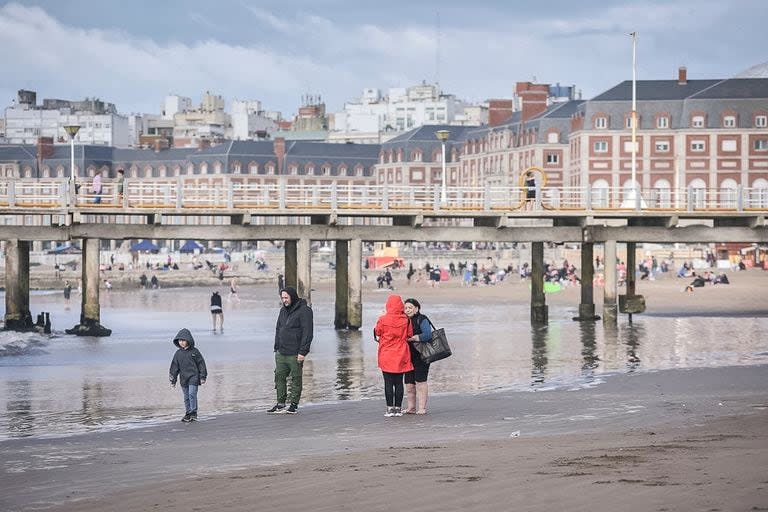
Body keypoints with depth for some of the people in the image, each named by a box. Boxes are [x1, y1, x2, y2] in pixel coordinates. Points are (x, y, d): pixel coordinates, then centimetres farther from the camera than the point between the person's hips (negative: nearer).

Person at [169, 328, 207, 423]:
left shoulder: (194, 352, -3)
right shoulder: (178, 353, 6)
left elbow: (201, 364, 0)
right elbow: (174, 367, 11)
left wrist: (202, 377, -2)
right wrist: (173, 380, 9)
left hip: (193, 377, -4)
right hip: (183, 378, 4)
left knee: (192, 394, -15)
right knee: (186, 396, 9)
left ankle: (193, 413, -10)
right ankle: (188, 413, 20)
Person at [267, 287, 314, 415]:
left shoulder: (304, 311, -9)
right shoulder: (283, 311, 15)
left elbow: (308, 332, -13)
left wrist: (302, 352, -17)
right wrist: (276, 348, 13)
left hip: (295, 354, -7)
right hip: (281, 353, 7)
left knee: (296, 379, 0)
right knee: (279, 377, 5)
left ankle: (294, 405, 6)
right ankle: (281, 404, 10)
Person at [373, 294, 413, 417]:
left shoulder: (383, 320, -11)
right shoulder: (406, 320, -6)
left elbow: (377, 332, 3)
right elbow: (410, 335, 4)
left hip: (386, 355, -2)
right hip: (401, 355, 2)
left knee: (388, 383, 2)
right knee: (399, 382, 7)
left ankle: (390, 408, 1)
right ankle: (398, 408, 9)